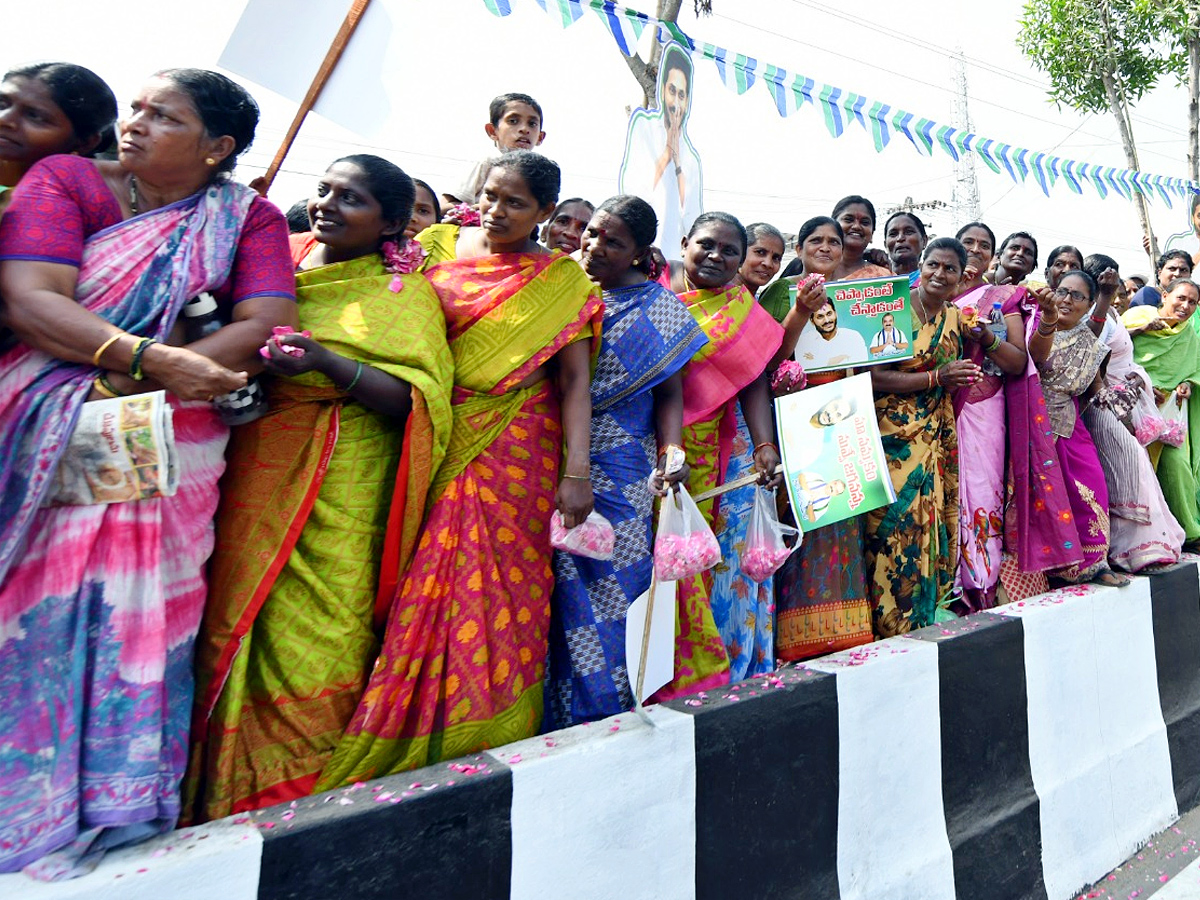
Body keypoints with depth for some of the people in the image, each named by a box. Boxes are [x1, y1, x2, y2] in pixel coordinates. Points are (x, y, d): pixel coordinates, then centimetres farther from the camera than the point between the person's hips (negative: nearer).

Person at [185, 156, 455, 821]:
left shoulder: (404, 292, -2)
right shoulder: (283, 258, 13)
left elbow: (420, 399, -14)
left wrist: (325, 360, -24)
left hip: (337, 502, -5)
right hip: (253, 487, 5)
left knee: (313, 647, -3)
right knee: (236, 634, 7)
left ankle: (304, 797, 17)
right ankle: (227, 796, 24)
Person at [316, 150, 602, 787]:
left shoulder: (562, 280, 4)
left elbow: (574, 380, -1)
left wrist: (576, 471, -9)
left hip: (515, 452, -1)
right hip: (438, 445, 2)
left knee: (499, 588, -1)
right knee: (424, 588, 2)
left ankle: (487, 742, 14)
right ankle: (410, 744, 17)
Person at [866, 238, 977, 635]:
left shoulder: (956, 317, 13)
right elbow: (873, 377, -17)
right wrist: (936, 378, -17)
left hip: (936, 436, 7)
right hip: (894, 435, -6)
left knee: (933, 524, 7)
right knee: (897, 523, -7)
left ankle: (927, 614, 19)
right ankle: (893, 620, 3)